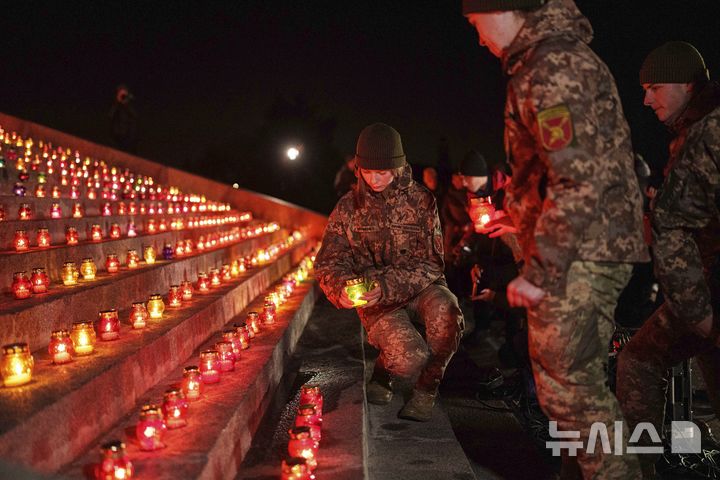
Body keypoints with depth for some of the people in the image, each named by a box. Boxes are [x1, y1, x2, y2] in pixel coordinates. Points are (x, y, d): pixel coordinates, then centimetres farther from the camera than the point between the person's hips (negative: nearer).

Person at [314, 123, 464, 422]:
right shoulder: (349, 207, -1)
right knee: (409, 358, -27)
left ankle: (425, 390, -8)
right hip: (375, 297, -1)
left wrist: (387, 286, -27)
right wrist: (342, 288, -27)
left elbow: (430, 262, -10)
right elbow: (329, 264, -2)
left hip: (420, 286, 1)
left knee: (445, 312, -35)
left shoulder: (420, 200, -5)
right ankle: (383, 370, 14)